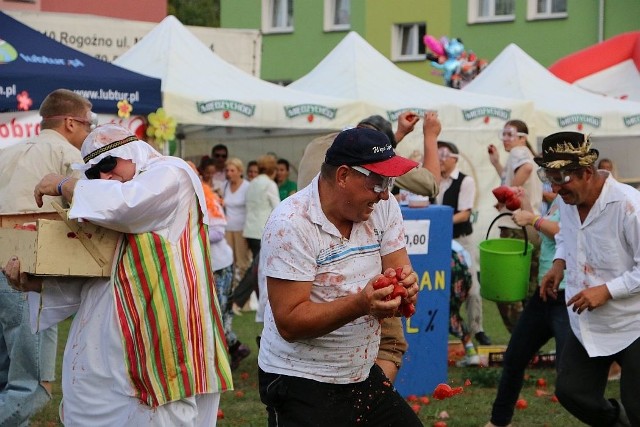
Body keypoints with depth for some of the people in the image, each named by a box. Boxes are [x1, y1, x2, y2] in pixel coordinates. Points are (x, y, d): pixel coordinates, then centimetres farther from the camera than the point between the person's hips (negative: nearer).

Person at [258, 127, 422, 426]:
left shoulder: (383, 207, -1)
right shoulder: (291, 224, -19)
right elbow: (289, 323, -22)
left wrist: (405, 285, -25)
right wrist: (361, 303, -34)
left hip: (364, 375, 6)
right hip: (300, 383, -6)